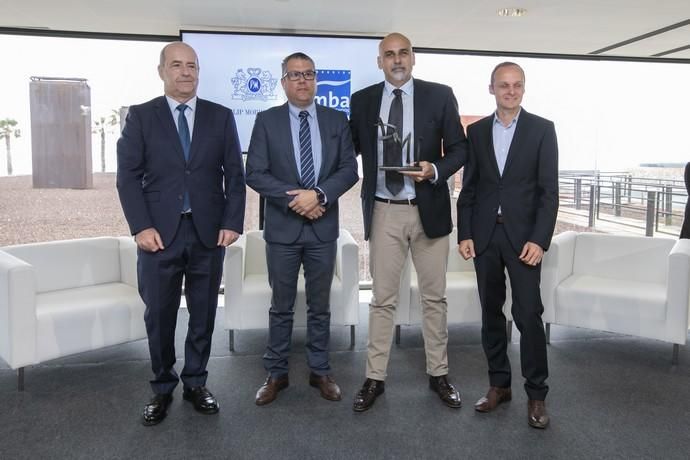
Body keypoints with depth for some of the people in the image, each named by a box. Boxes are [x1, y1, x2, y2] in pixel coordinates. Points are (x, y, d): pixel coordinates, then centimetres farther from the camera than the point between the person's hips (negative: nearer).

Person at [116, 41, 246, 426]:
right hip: (159, 232, -1)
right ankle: (162, 388, 24)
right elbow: (128, 175, -1)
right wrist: (141, 227, -10)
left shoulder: (221, 116, 7)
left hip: (209, 232, 1)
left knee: (204, 314, 9)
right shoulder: (140, 116, 4)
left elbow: (235, 174, 5)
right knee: (159, 316, 7)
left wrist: (232, 222, -4)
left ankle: (196, 383, 26)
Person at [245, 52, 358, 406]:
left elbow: (349, 169, -1)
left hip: (323, 227, 1)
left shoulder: (337, 120, 5)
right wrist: (293, 198, -15)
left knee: (320, 306, 11)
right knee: (281, 306, 9)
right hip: (282, 227, -1)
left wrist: (318, 194, -16)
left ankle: (320, 371, 25)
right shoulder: (267, 120, 1)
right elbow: (255, 173, -5)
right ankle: (276, 374, 22)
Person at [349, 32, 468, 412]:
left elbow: (459, 148, 3)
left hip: (429, 209, 0)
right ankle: (375, 378, 17)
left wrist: (436, 170, -15)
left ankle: (438, 374, 24)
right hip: (384, 212, 1)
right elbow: (350, 148, 10)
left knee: (434, 296, 10)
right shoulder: (362, 100, 5)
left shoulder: (439, 95, 1)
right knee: (382, 299, 6)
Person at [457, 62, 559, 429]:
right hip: (485, 235, 3)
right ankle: (499, 384, 22)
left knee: (528, 313, -5)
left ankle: (536, 394, 9)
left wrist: (539, 239, -12)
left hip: (524, 235, -3)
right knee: (491, 312, 9)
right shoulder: (476, 131, 9)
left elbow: (549, 190, -4)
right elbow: (469, 188, 9)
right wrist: (464, 234, 1)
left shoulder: (542, 129, 1)